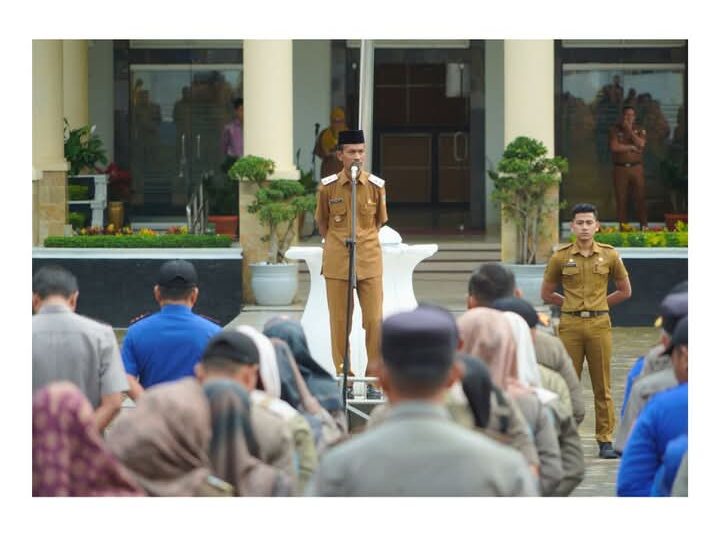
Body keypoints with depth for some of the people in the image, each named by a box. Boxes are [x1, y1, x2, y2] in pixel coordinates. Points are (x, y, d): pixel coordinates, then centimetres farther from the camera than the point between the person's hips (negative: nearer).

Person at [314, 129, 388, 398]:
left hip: (369, 261, 0)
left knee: (374, 321, -3)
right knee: (339, 322, 3)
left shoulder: (376, 186, -1)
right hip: (336, 262, 0)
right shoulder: (328, 187, -2)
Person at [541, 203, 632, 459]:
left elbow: (625, 291, 14)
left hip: (599, 325, 0)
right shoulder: (560, 257, 2)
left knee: (602, 387, 1)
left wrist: (597, 305, 13)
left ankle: (605, 441, 6)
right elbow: (546, 293, 13)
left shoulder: (609, 255, 3)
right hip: (570, 326, 0)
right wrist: (573, 305, 11)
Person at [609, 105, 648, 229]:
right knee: (621, 199, -1)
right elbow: (614, 147, -10)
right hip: (620, 168, -1)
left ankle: (644, 226, -3)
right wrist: (632, 147, -6)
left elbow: (641, 144, -9)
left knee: (640, 197, -5)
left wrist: (629, 130, -9)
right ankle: (623, 227, 3)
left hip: (636, 167, 1)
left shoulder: (639, 130, 9)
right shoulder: (615, 129, 4)